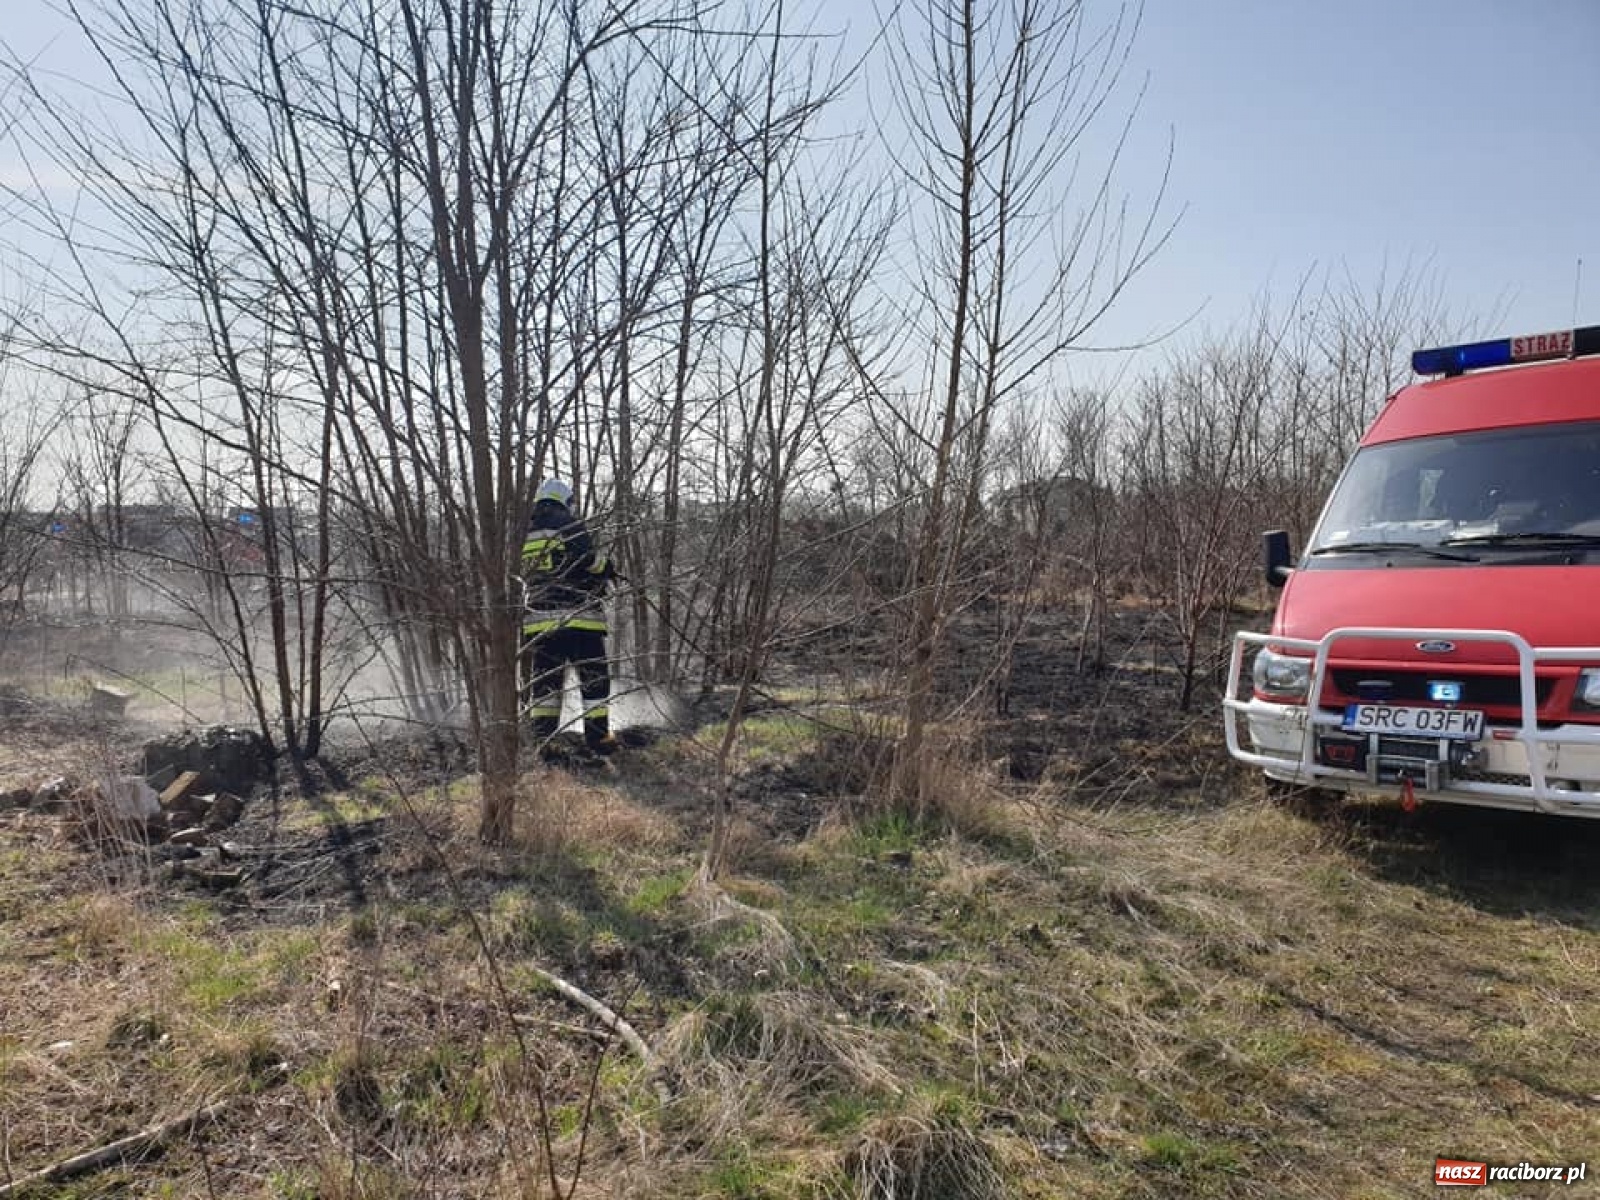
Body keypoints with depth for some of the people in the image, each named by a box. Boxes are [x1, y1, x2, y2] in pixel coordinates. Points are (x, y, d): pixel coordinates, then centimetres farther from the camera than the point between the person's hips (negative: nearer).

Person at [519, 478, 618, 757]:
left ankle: (543, 738, 7)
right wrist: (606, 569, 2)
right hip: (578, 616, -5)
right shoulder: (568, 524, -2)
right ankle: (597, 734, 2)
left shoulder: (524, 534, 17)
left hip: (538, 620, 6)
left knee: (543, 680, 10)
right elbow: (587, 557, -17)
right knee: (594, 677, 3)